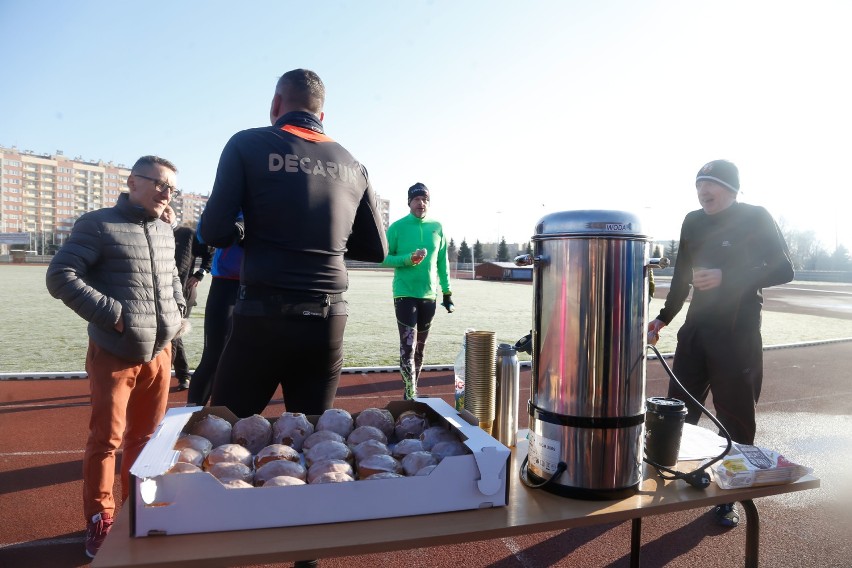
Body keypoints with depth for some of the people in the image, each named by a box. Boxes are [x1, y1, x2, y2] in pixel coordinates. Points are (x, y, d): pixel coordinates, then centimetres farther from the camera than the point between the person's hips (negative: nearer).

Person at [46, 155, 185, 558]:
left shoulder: (166, 233, 11)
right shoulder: (98, 225, -8)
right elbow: (60, 276, -13)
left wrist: (178, 309, 9)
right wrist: (110, 313, -19)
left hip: (159, 353, 6)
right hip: (114, 355, -5)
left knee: (146, 436, 15)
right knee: (106, 438, 3)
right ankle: (100, 520, 21)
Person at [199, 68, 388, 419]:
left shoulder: (248, 145, 0)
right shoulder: (352, 165, 10)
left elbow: (214, 232, -6)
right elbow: (376, 249, 14)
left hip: (263, 315, -3)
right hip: (329, 322, 4)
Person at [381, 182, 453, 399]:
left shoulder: (437, 227, 5)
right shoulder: (397, 227, -5)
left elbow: (442, 263, 10)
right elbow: (383, 258, -4)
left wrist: (447, 292, 9)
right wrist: (408, 259, -19)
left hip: (429, 295, 4)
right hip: (405, 294, -4)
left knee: (420, 348, 13)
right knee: (408, 346, -9)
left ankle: (412, 389, 27)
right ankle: (410, 396, -4)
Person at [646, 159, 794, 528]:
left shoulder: (756, 219, -5)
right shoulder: (693, 222, 8)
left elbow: (783, 271, -11)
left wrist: (725, 277, -22)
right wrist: (663, 318, 13)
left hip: (737, 335, -4)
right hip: (696, 330, 4)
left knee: (736, 420, 4)